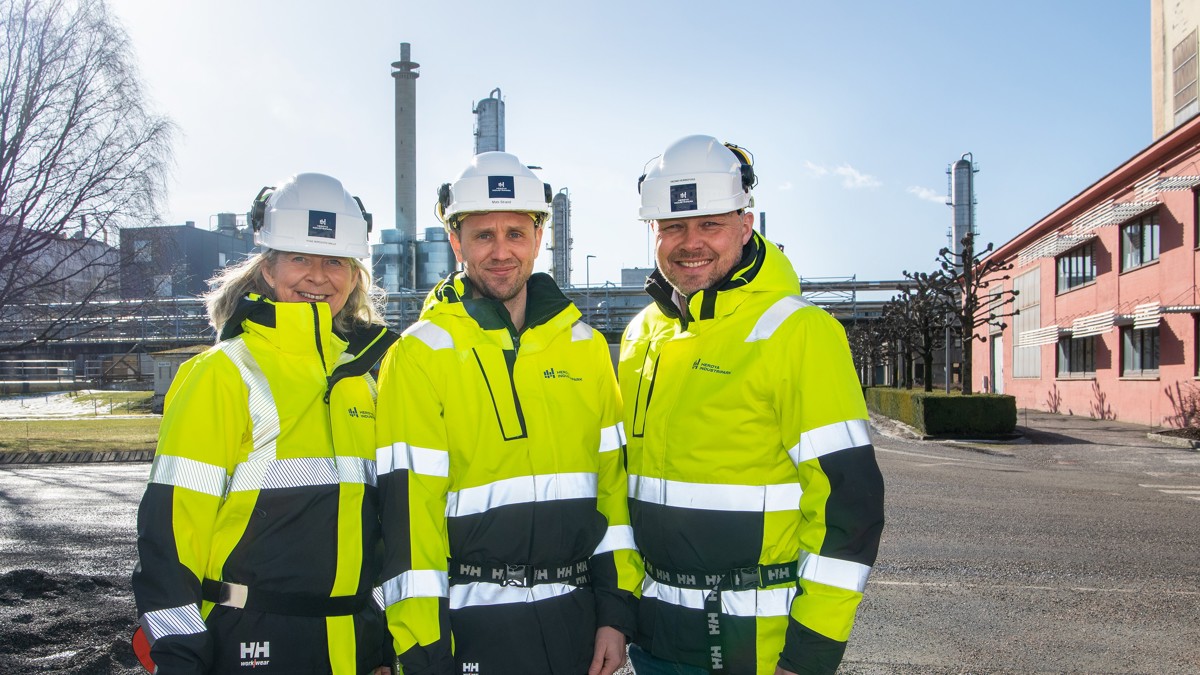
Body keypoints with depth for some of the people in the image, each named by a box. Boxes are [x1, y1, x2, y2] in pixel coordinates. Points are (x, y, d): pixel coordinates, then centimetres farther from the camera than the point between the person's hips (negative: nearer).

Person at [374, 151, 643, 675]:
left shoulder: (585, 345, 5)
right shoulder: (421, 356, -8)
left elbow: (613, 479, 7)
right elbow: (408, 508, -10)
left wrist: (616, 610, 4)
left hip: (577, 616, 4)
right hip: (475, 625, -4)